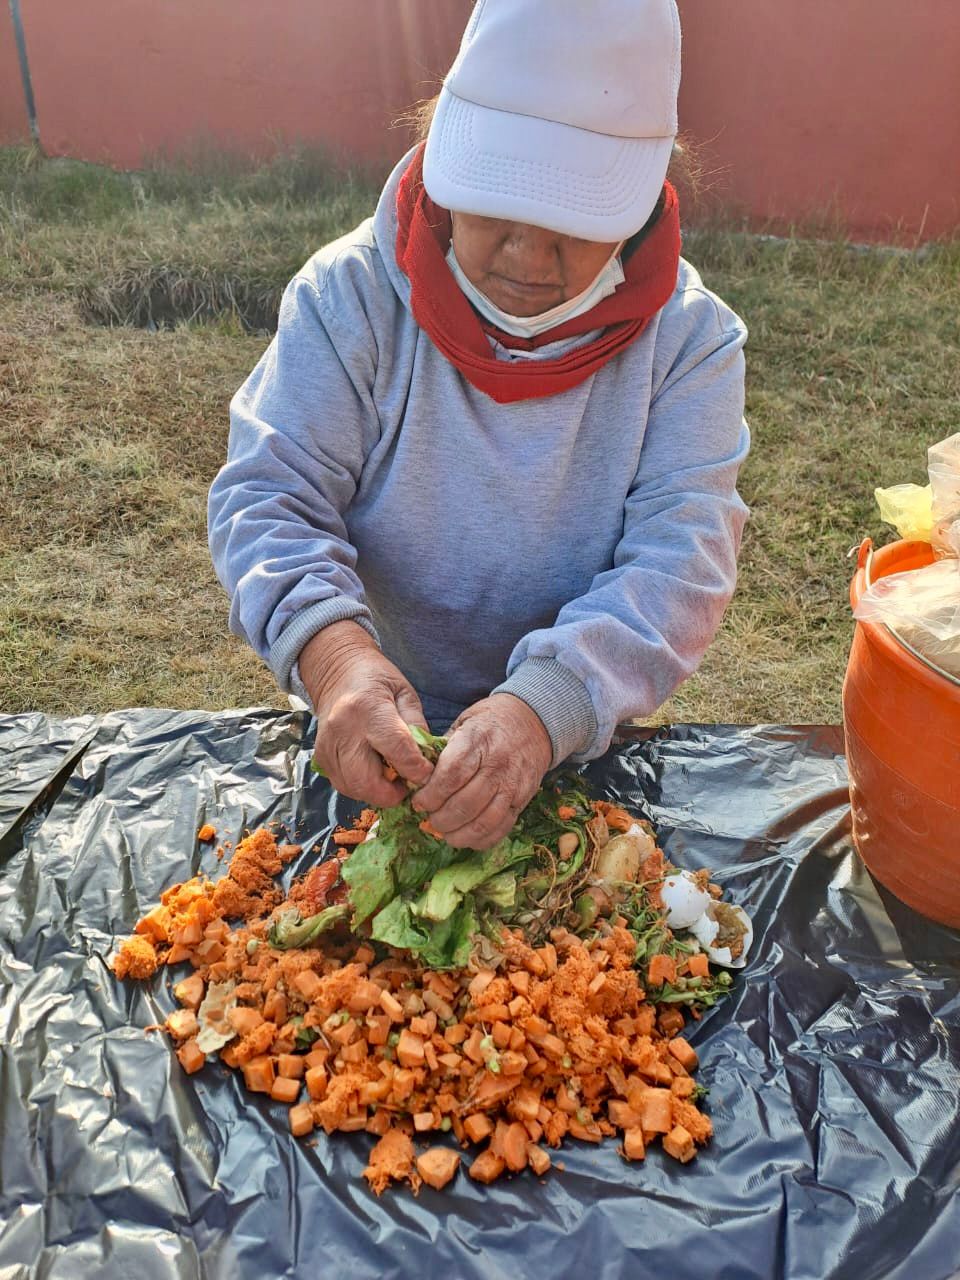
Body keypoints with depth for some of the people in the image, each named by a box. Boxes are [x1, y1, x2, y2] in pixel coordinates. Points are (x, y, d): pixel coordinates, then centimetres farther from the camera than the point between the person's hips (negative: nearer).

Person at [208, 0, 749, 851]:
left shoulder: (690, 336, -13)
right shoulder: (351, 293, -12)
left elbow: (681, 555, -21)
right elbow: (266, 495, -15)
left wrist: (546, 706, -38)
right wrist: (333, 649, -36)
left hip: (582, 742, -1)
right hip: (379, 743, 2)